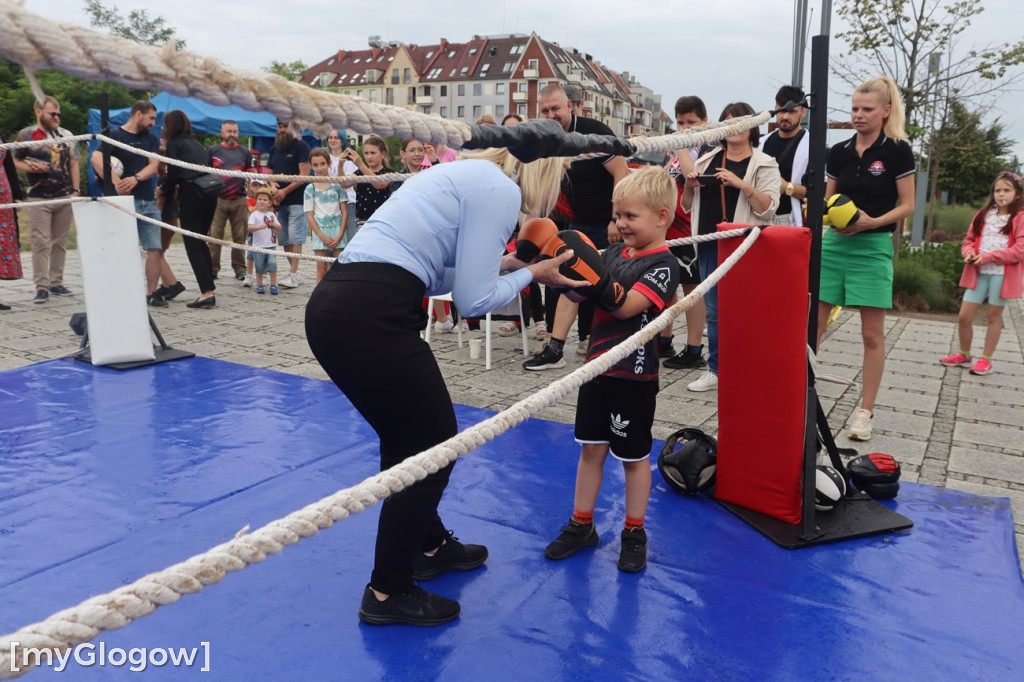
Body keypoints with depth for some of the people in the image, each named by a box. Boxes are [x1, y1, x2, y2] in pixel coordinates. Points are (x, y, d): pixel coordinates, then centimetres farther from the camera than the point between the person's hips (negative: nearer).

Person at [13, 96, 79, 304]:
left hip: (65, 197, 3)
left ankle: (56, 283, 17)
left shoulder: (66, 136, 10)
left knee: (59, 242, 8)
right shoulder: (25, 135, 4)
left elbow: (73, 164, 11)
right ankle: (42, 287, -2)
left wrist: (75, 190, 2)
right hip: (39, 199, -3)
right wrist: (30, 168, -12)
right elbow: (15, 161, 9)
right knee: (41, 243, -5)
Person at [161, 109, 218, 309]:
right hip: (209, 194, 7)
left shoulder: (174, 144, 2)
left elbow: (173, 173, -4)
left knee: (193, 245, -5)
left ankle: (207, 293, -14)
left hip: (191, 195, -7)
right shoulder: (196, 143, 23)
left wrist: (166, 192, 13)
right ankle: (210, 288, 16)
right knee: (201, 243, 16)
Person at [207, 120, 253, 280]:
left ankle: (239, 268, 11)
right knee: (214, 235, -2)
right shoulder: (213, 150, 8)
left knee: (240, 236, 3)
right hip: (218, 199, -1)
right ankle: (213, 268, 4)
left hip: (239, 200, 1)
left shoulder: (245, 152, 13)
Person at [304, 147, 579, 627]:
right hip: (371, 317, -10)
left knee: (408, 440, 24)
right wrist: (529, 275, 9)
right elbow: (473, 301, -6)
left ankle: (431, 545, 44)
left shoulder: (467, 174, 23)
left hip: (332, 305, 10)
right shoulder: (501, 191, -4)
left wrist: (496, 264, 25)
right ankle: (388, 593, 20)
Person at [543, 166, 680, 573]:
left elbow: (627, 305, -25)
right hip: (598, 366, 7)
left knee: (633, 455, 8)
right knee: (591, 447, 14)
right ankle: (582, 525, 28)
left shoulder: (663, 264, -13)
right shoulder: (615, 252, 9)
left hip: (634, 375, -6)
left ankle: (634, 533, 25)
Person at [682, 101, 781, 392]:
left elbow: (768, 209, -10)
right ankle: (715, 371, 19)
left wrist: (741, 184, -21)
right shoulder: (707, 160, 14)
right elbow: (687, 206, 18)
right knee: (713, 311, 9)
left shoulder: (764, 165, 2)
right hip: (709, 246, 5)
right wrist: (689, 186, -2)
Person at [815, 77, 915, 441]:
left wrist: (873, 222, -18)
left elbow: (907, 205, -2)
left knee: (872, 334, 1)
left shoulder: (897, 151, -3)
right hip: (834, 243, 4)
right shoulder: (839, 152, 8)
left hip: (873, 247, -4)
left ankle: (865, 411, 11)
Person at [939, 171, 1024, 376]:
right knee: (964, 316, 2)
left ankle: (986, 359, 19)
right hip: (979, 272, 4)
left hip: (1001, 274, -4)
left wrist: (989, 257, -18)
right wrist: (969, 252, -8)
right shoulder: (983, 214, 10)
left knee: (994, 315, 9)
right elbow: (969, 239, 14)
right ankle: (964, 355, 22)